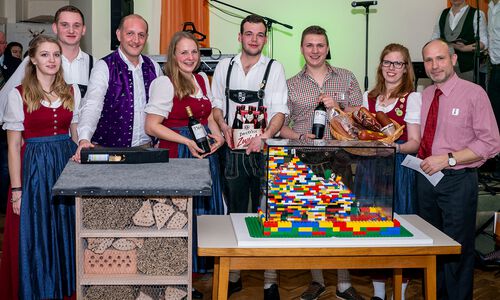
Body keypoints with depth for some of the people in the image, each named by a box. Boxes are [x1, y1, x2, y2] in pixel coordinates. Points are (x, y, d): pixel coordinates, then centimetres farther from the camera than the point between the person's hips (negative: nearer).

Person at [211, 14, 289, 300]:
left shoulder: (274, 68, 2)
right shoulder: (224, 66, 11)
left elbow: (280, 110, -6)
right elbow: (216, 104, 15)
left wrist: (264, 136, -23)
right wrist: (224, 125, -5)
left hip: (263, 149, -3)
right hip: (234, 150, 3)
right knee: (236, 213, 10)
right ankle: (233, 276, 21)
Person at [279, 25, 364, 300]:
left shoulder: (346, 78, 10)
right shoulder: (291, 85, 9)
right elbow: (281, 126, 8)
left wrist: (338, 107, -9)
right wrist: (300, 137, -10)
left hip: (339, 159, 0)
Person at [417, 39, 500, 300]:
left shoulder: (473, 93, -8)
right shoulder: (423, 96, 8)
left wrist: (448, 159, -19)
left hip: (457, 181, -5)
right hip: (425, 178, 5)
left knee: (457, 249, 4)